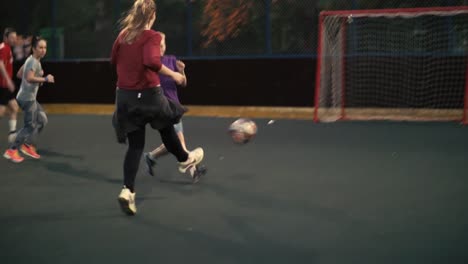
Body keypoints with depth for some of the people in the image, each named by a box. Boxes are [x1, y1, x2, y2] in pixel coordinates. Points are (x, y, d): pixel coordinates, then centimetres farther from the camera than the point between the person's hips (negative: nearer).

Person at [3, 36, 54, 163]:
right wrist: (45, 79, -27)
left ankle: (28, 145, 20)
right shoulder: (34, 62, -17)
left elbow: (19, 74, 21)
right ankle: (12, 151, -2)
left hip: (29, 97, 10)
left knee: (42, 119, 15)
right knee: (30, 125, -6)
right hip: (27, 98, -10)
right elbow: (29, 78, -32)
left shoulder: (31, 60, 14)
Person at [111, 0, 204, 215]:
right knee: (166, 128, 23)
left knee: (135, 145, 9)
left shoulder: (123, 35, 5)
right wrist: (173, 74, -17)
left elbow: (113, 60, 17)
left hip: (125, 94, 5)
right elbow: (152, 61, -28)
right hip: (148, 93, -5)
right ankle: (185, 160, 47)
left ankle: (128, 191, -3)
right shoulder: (151, 36, -12)